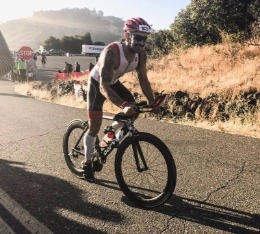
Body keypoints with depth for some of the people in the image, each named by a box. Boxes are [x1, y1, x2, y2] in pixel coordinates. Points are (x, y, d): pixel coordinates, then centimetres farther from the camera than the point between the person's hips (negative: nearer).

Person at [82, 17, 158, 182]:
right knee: (95, 127, -4)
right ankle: (87, 163, 16)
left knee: (133, 109, -10)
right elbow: (104, 87, -43)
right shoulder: (112, 52, -38)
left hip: (114, 82, 6)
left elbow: (143, 80, -9)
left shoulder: (141, 54, -18)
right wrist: (123, 105, -56)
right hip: (97, 83, -6)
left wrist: (153, 102, -22)